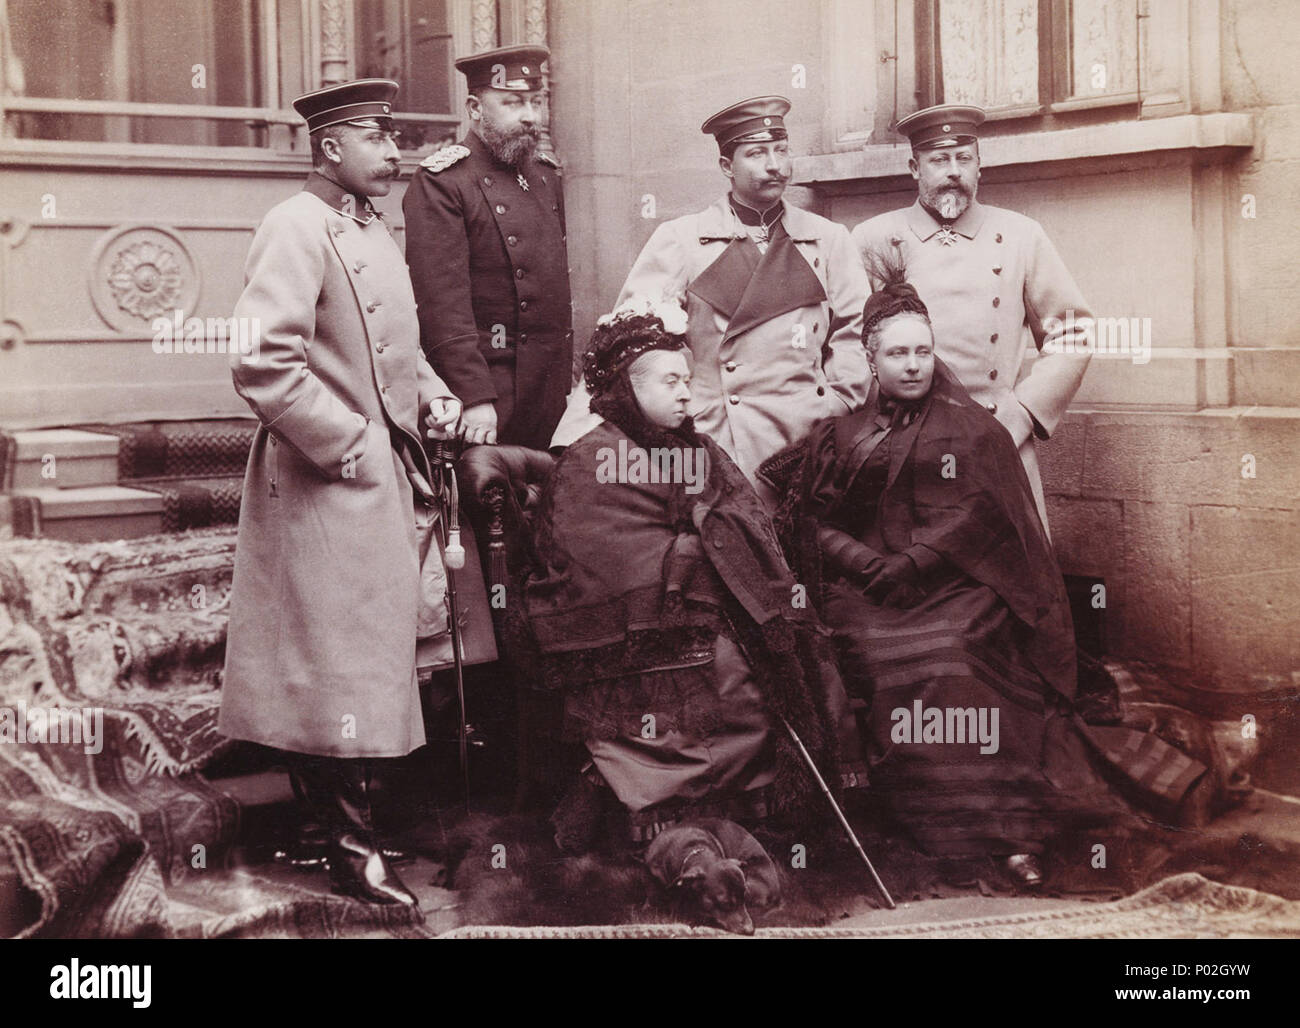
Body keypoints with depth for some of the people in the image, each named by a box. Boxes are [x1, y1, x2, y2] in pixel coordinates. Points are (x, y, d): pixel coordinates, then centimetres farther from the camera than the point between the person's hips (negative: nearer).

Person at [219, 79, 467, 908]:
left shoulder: (374, 229, 15)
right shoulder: (297, 230, -15)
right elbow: (262, 365, -25)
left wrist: (434, 396, 8)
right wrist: (347, 443, -20)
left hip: (392, 477, 9)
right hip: (332, 488, -9)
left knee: (387, 648, 16)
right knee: (343, 664, -1)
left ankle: (360, 801, 31)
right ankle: (352, 847, 10)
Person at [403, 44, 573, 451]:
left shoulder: (545, 173, 14)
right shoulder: (440, 185, -10)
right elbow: (443, 304, -17)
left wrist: (570, 371, 17)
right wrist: (475, 398, -22)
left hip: (552, 388, 7)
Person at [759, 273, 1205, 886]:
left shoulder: (971, 429, 13)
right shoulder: (842, 435, 18)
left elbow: (978, 514, 0)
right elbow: (814, 523, 11)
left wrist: (913, 564, -12)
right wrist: (866, 562, -8)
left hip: (956, 585, -1)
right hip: (866, 589, 2)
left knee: (955, 651, -32)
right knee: (884, 659, -30)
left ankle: (1009, 831, -33)